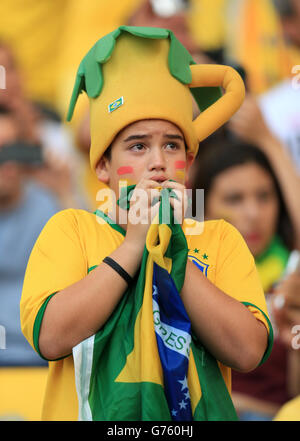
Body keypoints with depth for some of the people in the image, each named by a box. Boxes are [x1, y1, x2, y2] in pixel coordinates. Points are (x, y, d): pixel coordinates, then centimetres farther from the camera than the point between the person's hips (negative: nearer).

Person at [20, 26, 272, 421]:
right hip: (97, 414, -1)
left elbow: (248, 351, -6)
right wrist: (134, 244, -8)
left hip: (191, 418, 1)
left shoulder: (221, 239, 9)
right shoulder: (70, 229, 6)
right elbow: (50, 336, -10)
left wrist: (173, 251, -8)